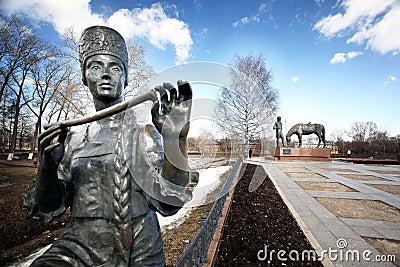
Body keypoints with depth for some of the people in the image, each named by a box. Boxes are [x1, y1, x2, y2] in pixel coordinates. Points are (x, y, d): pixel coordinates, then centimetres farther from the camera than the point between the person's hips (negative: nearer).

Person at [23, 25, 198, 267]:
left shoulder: (146, 133, -6)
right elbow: (48, 209, 2)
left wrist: (175, 140, -30)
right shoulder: (73, 138, 2)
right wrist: (47, 167, -17)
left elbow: (167, 203, -16)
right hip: (82, 245, 1)